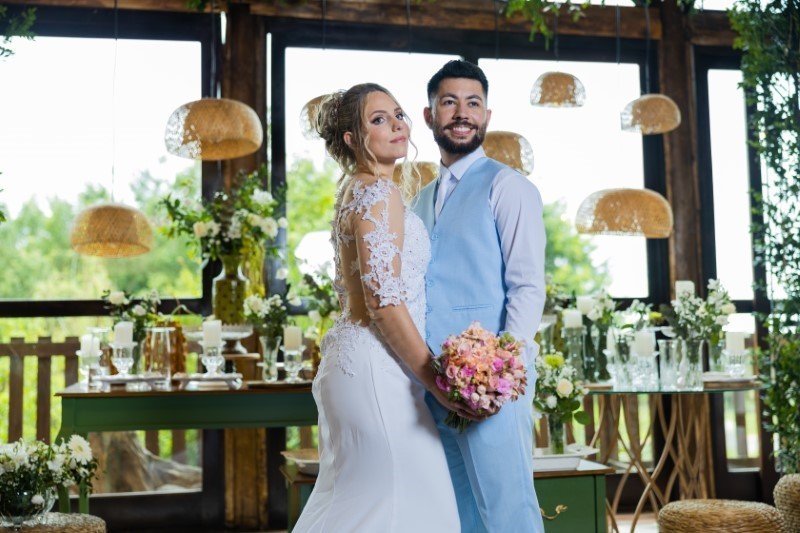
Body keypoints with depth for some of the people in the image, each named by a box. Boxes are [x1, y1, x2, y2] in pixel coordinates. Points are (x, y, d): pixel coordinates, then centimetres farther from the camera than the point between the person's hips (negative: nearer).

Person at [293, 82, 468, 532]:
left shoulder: (354, 191, 17)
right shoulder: (379, 193, -13)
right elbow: (385, 301, -20)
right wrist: (436, 381, -15)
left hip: (354, 356, 10)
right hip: (378, 366, -10)